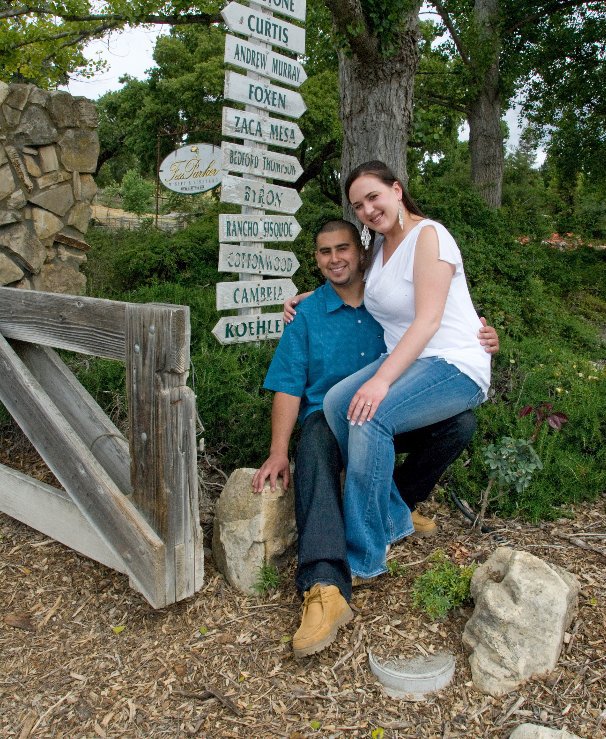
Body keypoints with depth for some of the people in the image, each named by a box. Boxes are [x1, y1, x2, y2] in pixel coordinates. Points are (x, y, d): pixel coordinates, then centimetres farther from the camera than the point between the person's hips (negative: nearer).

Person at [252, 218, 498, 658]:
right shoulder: (308, 314, 5)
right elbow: (289, 386, -1)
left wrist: (482, 343, -15)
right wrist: (278, 452, -14)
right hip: (329, 418, -2)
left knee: (461, 422, -21)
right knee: (314, 452, -37)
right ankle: (326, 588, -51)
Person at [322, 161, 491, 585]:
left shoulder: (428, 235, -10)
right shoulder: (380, 247, 14)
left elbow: (428, 320, -20)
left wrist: (381, 380, -29)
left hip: (455, 365, -8)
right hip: (406, 360, 8)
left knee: (370, 417, -29)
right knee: (337, 401, -16)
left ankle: (364, 557, -16)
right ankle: (390, 521, -5)